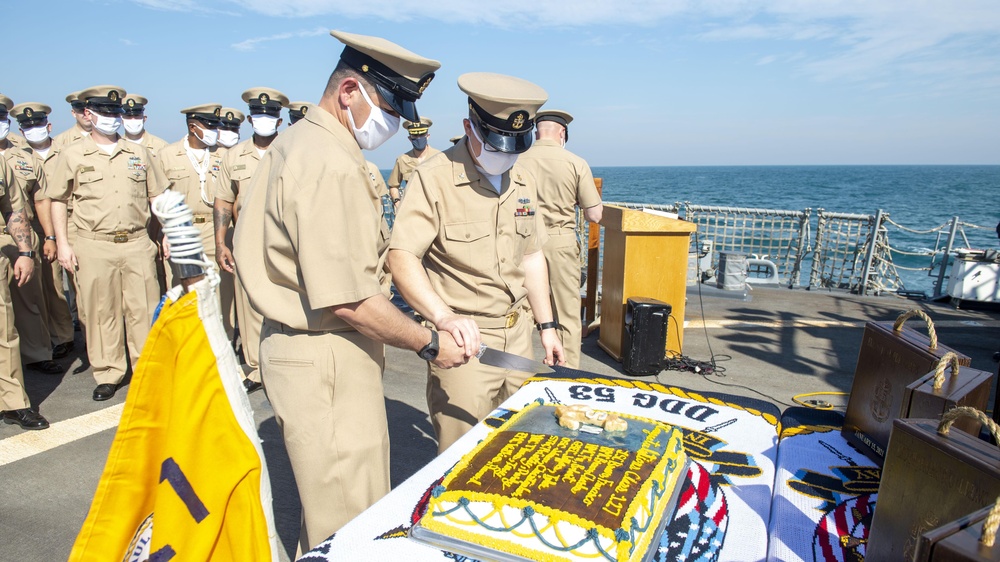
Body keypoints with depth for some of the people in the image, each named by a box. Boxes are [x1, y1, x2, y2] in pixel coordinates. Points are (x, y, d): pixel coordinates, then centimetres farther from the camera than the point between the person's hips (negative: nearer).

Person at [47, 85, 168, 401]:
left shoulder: (139, 153, 11)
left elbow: (159, 197, 14)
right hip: (94, 247, -1)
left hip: (138, 243, 1)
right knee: (100, 312, 5)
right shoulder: (72, 155, 6)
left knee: (144, 310, 3)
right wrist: (62, 244, 1)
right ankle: (108, 374, 17)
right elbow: (57, 200, 8)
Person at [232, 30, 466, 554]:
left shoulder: (291, 142, 12)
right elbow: (349, 300, -25)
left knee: (326, 503, 25)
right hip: (327, 359, -11)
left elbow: (245, 209, 24)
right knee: (352, 520, 3)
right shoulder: (333, 167, -22)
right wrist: (430, 344, -13)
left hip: (290, 345, 11)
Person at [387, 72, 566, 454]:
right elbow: (402, 258, -22)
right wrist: (443, 316, -37)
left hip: (517, 334, 6)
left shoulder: (522, 182, 10)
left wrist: (546, 326, 14)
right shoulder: (433, 179, -12)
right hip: (463, 339, -6)